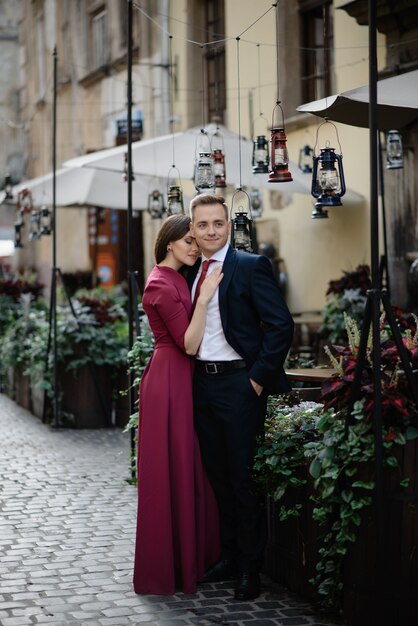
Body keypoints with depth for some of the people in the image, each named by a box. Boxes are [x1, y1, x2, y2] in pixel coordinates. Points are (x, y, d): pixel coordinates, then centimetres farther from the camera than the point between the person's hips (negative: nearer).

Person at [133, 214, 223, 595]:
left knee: (188, 468, 13)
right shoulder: (161, 285, -15)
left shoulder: (177, 278, 15)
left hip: (183, 379, 10)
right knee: (171, 470, -3)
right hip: (169, 381, -10)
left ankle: (192, 556, 22)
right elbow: (189, 344, -19)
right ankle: (166, 568, 6)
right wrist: (204, 297, -25)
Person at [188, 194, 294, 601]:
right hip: (202, 383, 7)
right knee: (217, 474, 14)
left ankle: (250, 567, 10)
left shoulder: (251, 266, -9)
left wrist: (259, 378, -14)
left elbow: (281, 326, -14)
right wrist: (192, 376, 8)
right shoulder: (190, 272, 11)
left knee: (243, 476, 0)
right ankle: (229, 556, 26)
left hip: (238, 383, -6)